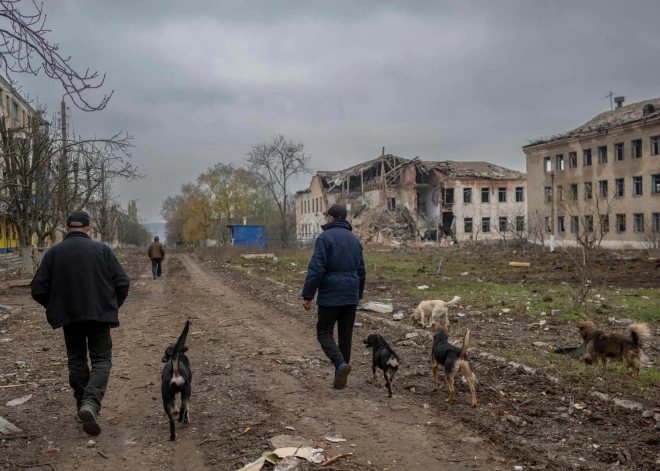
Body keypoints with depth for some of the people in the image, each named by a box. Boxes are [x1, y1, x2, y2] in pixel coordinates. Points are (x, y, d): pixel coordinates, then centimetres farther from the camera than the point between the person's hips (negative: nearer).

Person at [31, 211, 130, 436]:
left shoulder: (53, 252, 0)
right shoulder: (102, 249, -3)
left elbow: (38, 289, -1)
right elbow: (122, 282, -5)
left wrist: (54, 307, 17)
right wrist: (113, 306, 11)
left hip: (68, 316, 2)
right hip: (99, 314, -2)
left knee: (77, 360, 17)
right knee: (101, 360, 2)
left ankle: (83, 406, 21)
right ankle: (91, 403, -20)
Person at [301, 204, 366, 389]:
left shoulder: (326, 237, -10)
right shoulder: (354, 239, 12)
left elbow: (316, 269, -16)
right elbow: (361, 271, 17)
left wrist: (307, 295, -11)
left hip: (330, 295, -6)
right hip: (351, 296, 6)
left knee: (324, 332, 3)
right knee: (345, 334, 11)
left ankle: (341, 365, -17)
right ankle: (340, 375, 14)